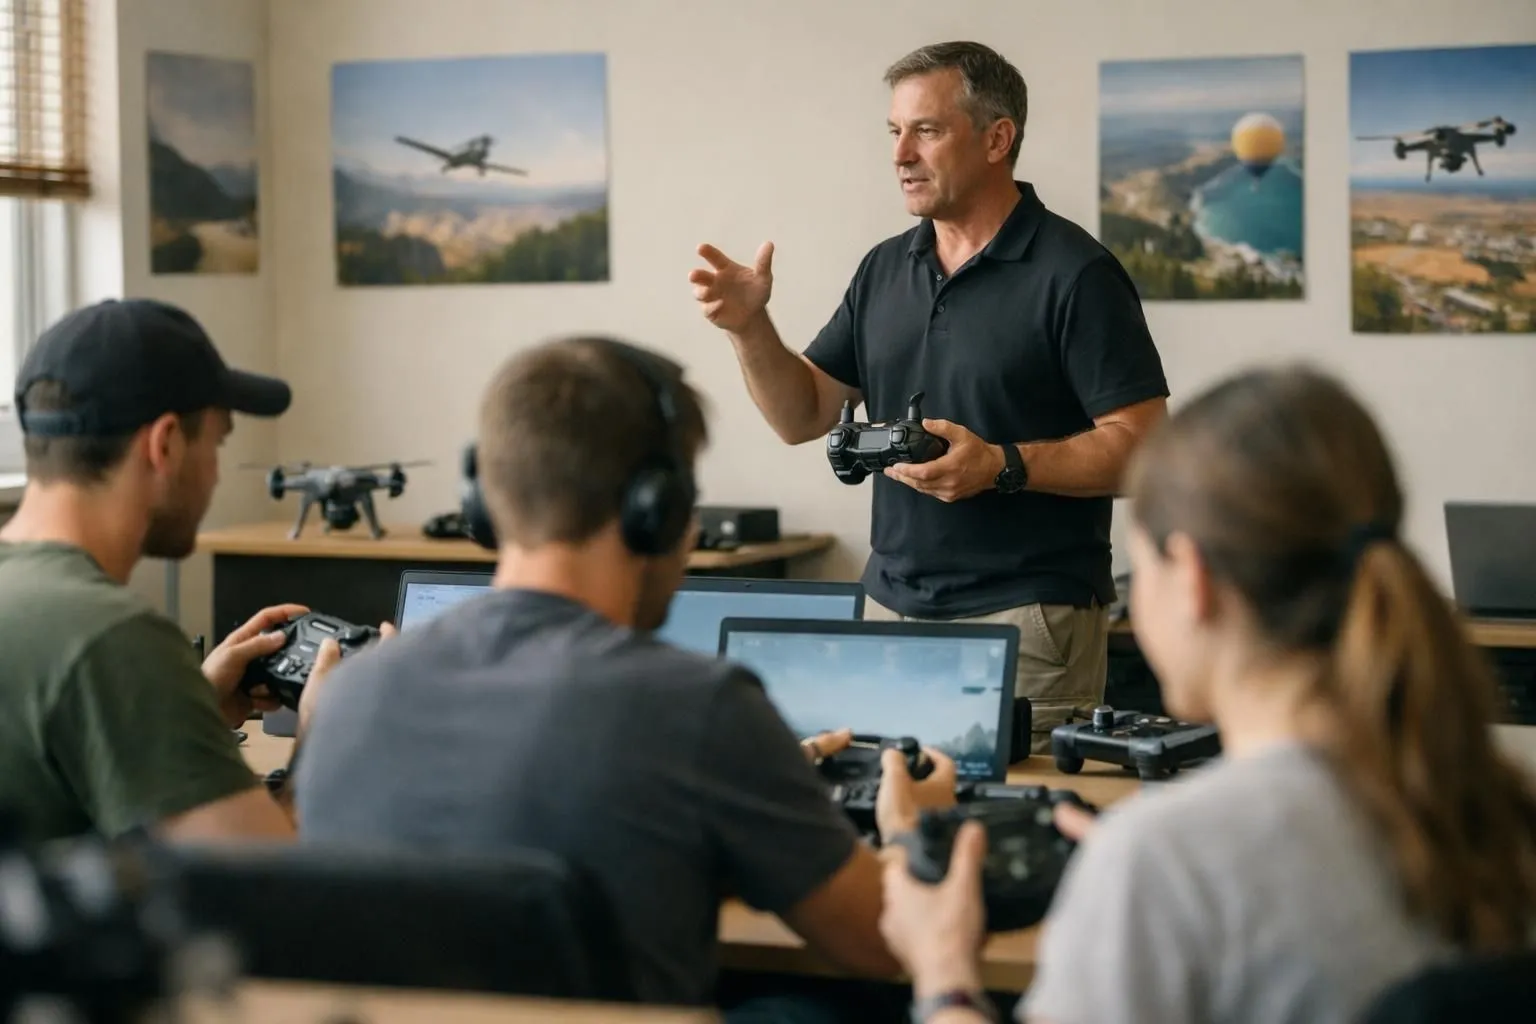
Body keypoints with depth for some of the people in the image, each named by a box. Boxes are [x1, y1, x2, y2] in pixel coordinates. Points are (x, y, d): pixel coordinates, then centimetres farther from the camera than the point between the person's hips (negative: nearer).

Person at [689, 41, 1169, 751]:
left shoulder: (1073, 274, -8)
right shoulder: (885, 270, 12)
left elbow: (1143, 447, -12)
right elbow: (801, 415, 14)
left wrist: (1004, 466, -23)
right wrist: (749, 327, -3)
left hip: (1028, 618, -6)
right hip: (892, 608, 6)